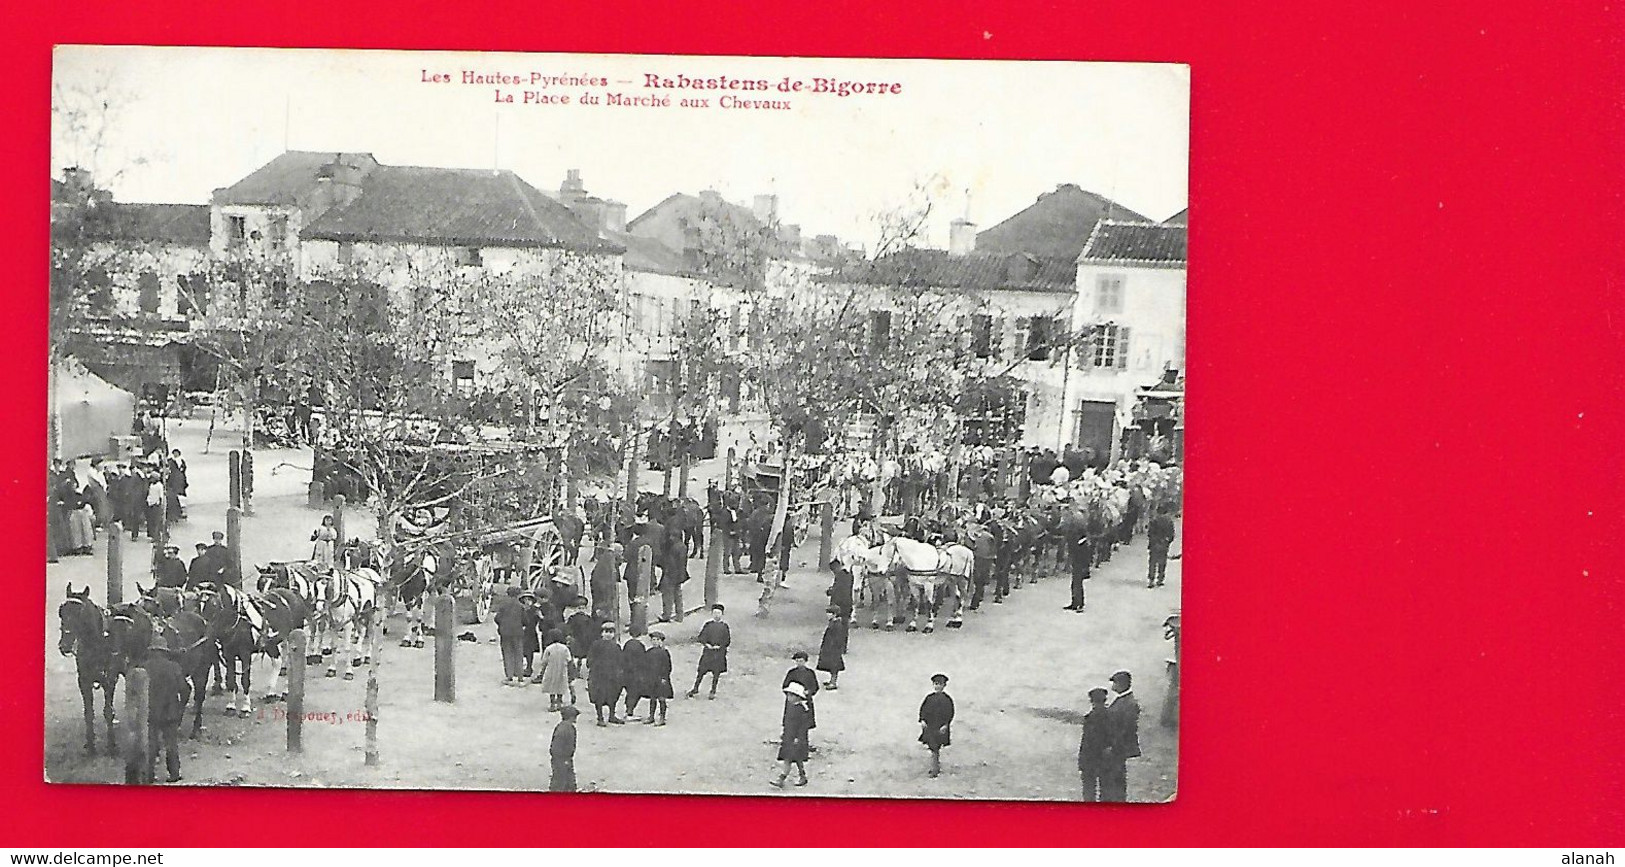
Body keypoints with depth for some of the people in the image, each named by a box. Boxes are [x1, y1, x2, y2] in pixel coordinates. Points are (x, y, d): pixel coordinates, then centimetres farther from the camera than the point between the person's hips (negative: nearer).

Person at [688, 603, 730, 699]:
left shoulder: (724, 626, 2)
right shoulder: (708, 624, 3)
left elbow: (728, 641, 3)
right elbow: (701, 637, 3)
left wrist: (719, 646, -10)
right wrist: (707, 644, -12)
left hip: (719, 652, 0)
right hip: (708, 651, 0)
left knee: (716, 673, 3)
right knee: (701, 671, 1)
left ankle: (713, 692, 14)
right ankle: (695, 689, 16)